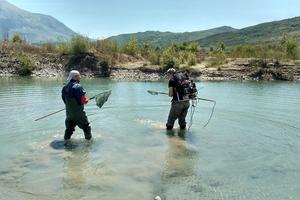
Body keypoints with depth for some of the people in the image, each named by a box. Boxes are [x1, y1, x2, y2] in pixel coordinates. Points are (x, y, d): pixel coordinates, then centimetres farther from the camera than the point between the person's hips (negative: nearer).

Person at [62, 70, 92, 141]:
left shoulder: (65, 87, 4)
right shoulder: (78, 87, -20)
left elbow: (64, 100, 10)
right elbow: (83, 100, -22)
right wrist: (86, 100, -1)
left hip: (69, 112, 7)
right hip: (78, 112, -7)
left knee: (69, 127, 23)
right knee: (86, 126, 9)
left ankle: (66, 138, 29)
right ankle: (88, 138, 18)